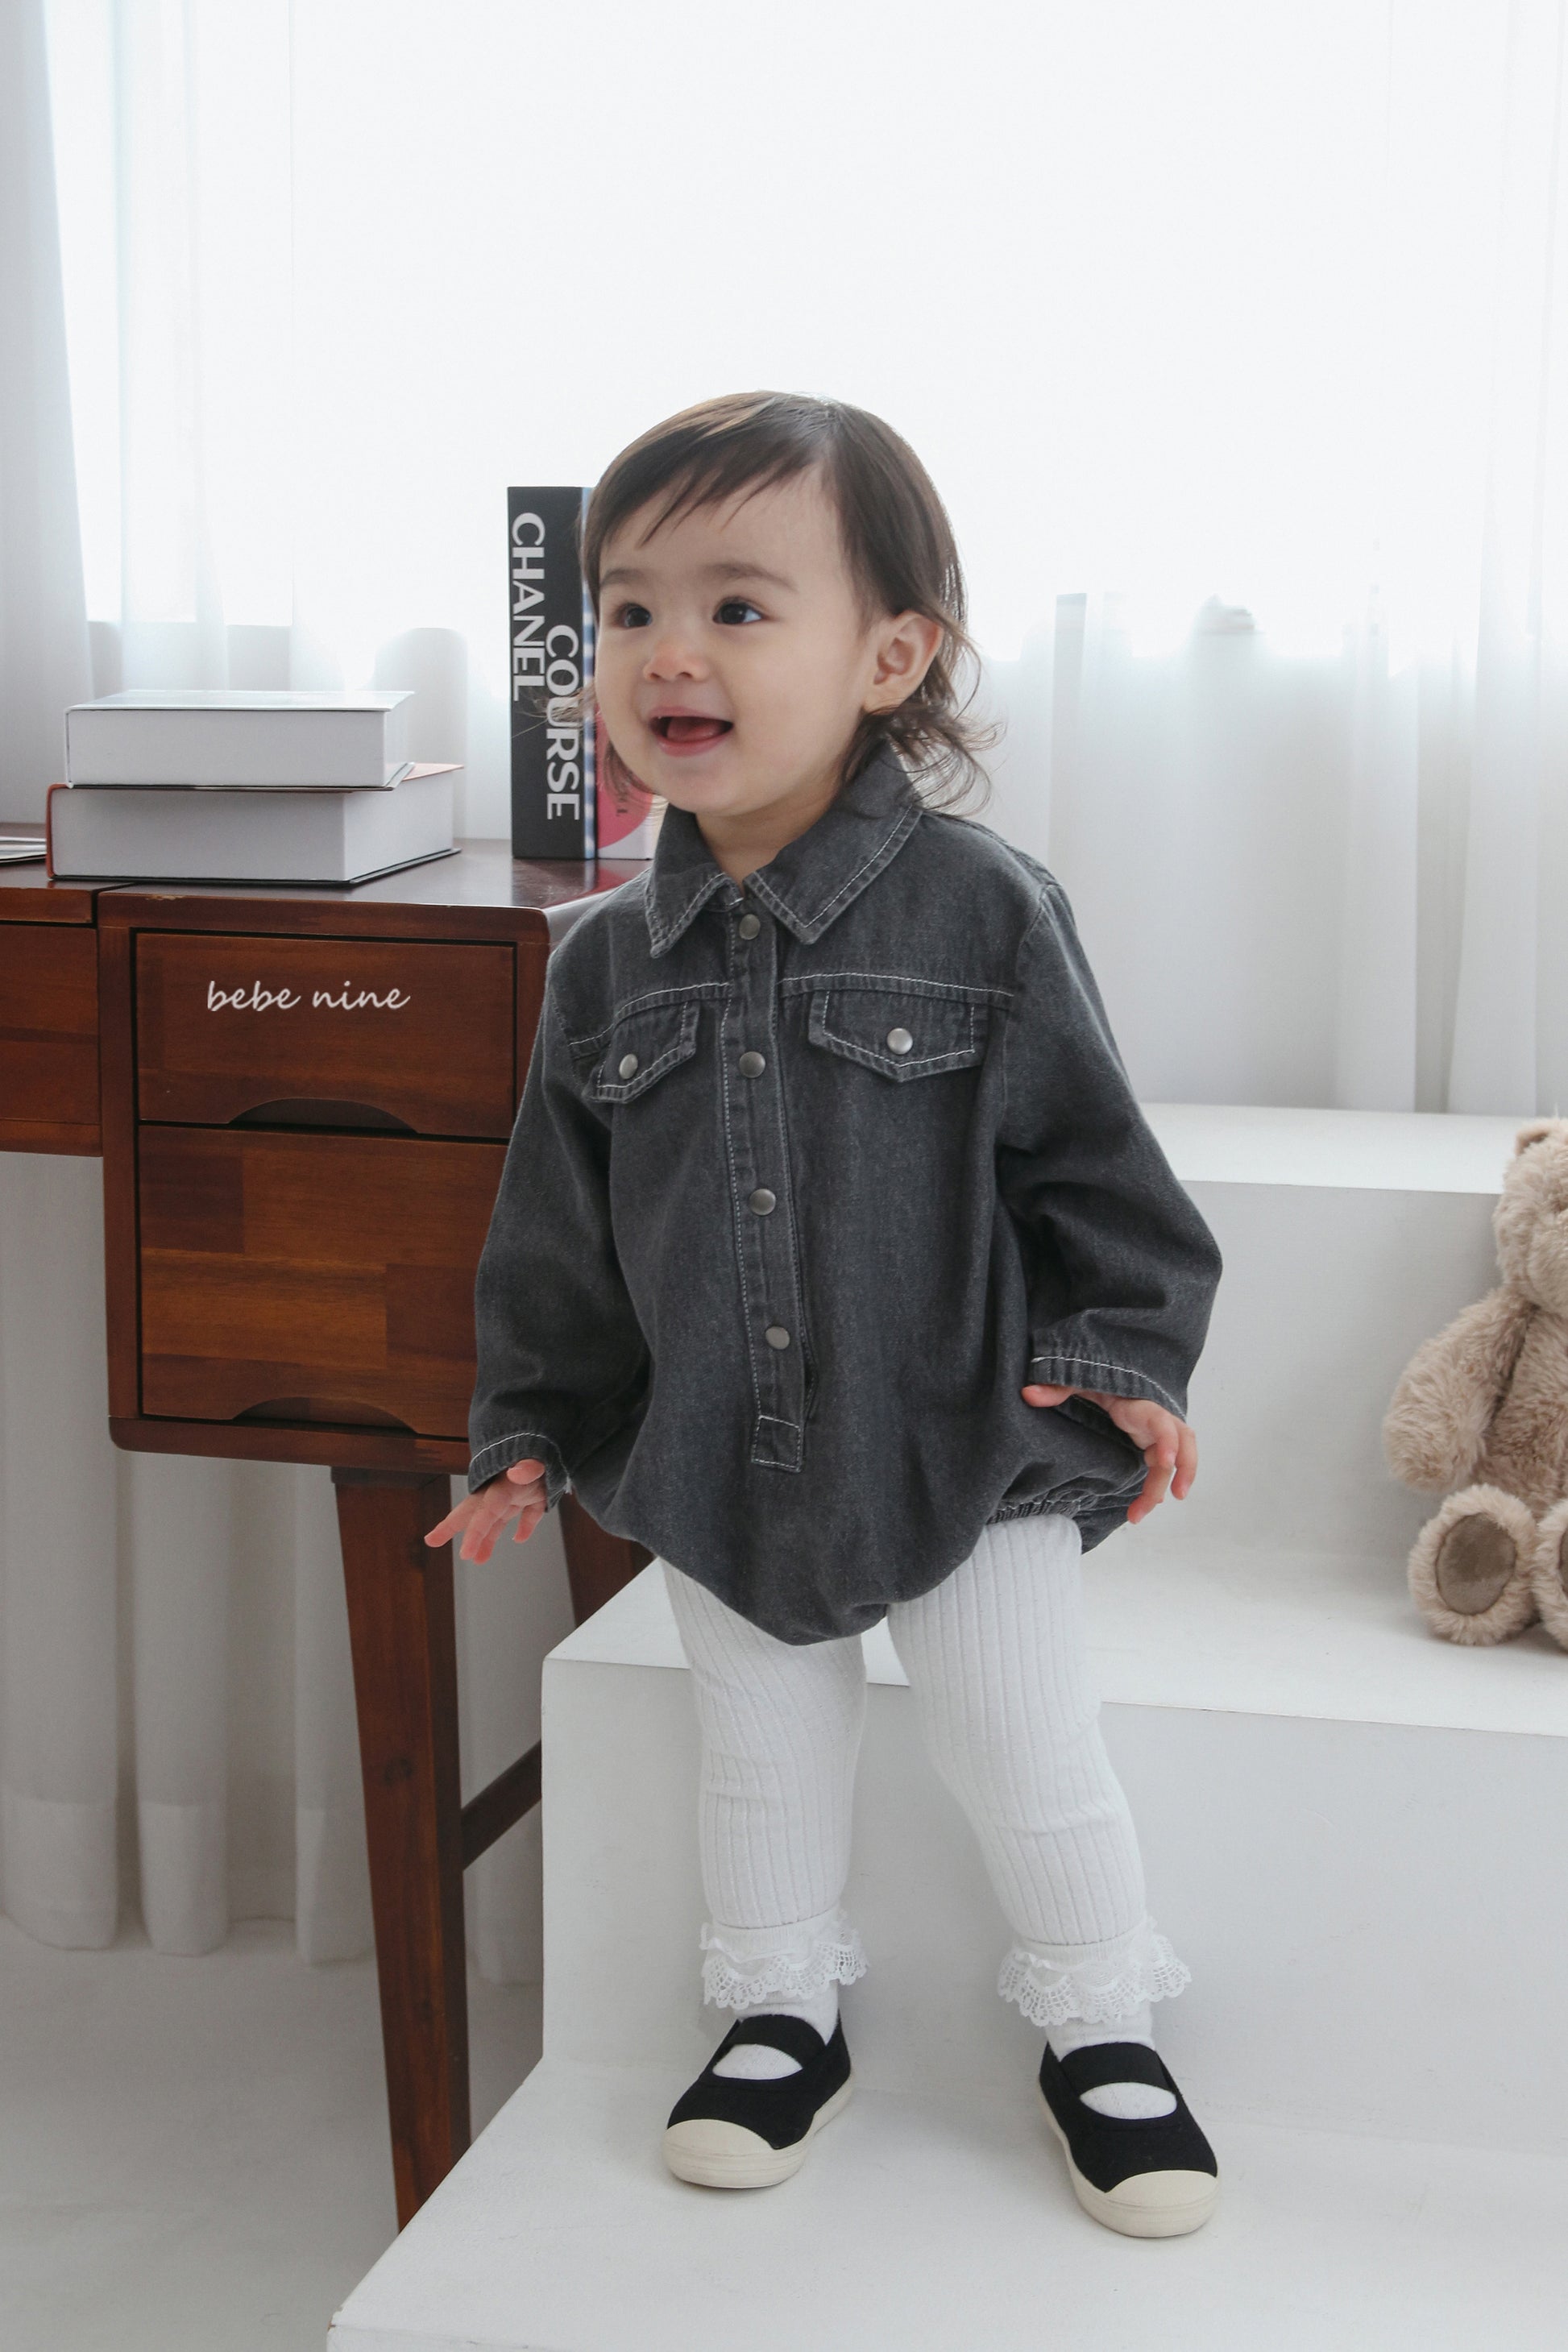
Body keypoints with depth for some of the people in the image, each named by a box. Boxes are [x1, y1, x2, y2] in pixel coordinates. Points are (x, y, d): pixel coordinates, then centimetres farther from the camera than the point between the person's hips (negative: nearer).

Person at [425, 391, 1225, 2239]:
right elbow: (556, 1230, 6)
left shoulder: (979, 911, -13)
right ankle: (783, 2015, 38)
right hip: (719, 1467, 4)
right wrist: (527, 1430, 8)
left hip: (969, 1449, -3)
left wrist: (1120, 1355, -11)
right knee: (763, 1756, 17)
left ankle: (1099, 2024, 29)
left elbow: (1088, 1153, -7)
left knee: (1021, 1747, 7)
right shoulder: (608, 962, -2)